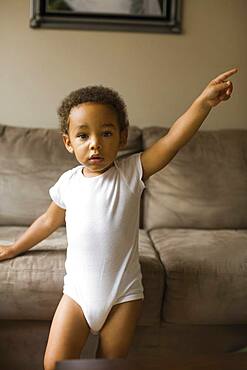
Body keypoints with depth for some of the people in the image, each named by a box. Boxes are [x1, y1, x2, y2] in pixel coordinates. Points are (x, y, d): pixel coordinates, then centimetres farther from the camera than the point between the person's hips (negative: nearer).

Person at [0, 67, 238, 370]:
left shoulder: (131, 172, -9)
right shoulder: (68, 182, -1)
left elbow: (173, 139, -22)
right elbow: (49, 221, 17)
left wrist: (204, 101, -35)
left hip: (123, 294, -2)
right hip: (78, 291, 2)